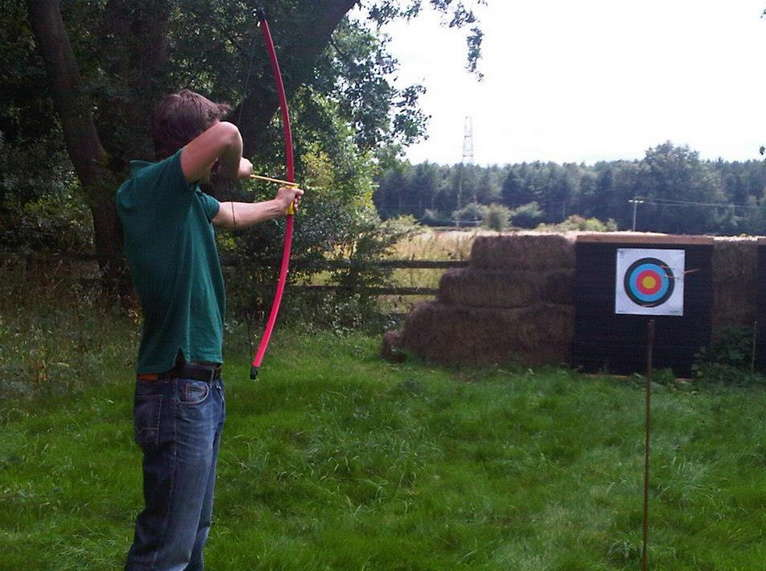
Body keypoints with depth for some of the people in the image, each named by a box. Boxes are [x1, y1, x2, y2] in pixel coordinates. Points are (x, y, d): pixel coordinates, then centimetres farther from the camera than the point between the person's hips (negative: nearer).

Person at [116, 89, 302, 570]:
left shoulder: (188, 199, 12)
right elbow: (226, 134, -31)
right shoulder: (145, 188, -16)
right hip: (177, 391, -10)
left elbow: (233, 215, 35)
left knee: (194, 532, 19)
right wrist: (234, 168, -8)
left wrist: (277, 205, 53)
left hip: (204, 388, 10)